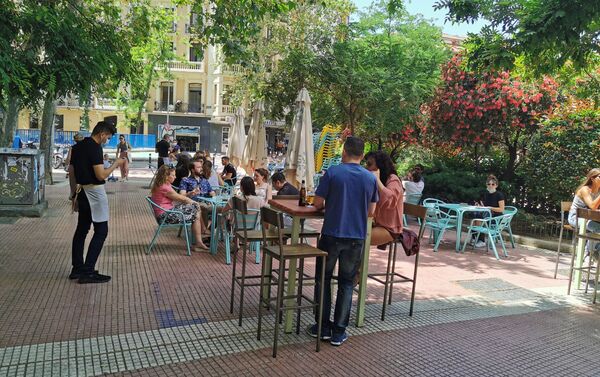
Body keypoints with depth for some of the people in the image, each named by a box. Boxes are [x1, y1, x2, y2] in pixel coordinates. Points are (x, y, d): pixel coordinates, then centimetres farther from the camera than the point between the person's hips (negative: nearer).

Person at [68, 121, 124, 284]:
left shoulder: (77, 147, 11)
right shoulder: (95, 148, -17)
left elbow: (71, 170, 17)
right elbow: (101, 175, -23)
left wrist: (74, 191, 23)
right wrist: (115, 164, -10)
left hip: (82, 191, 9)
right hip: (94, 192, -9)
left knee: (82, 229, 14)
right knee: (101, 231, -4)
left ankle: (77, 268, 21)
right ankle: (88, 272, -5)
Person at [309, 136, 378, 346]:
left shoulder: (332, 173, -8)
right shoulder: (371, 178, 1)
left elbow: (318, 204, -6)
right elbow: (371, 212, 6)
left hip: (332, 235, -2)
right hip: (357, 237, 2)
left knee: (323, 279, 14)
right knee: (346, 283, 13)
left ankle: (323, 327, 19)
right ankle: (339, 331, 16)